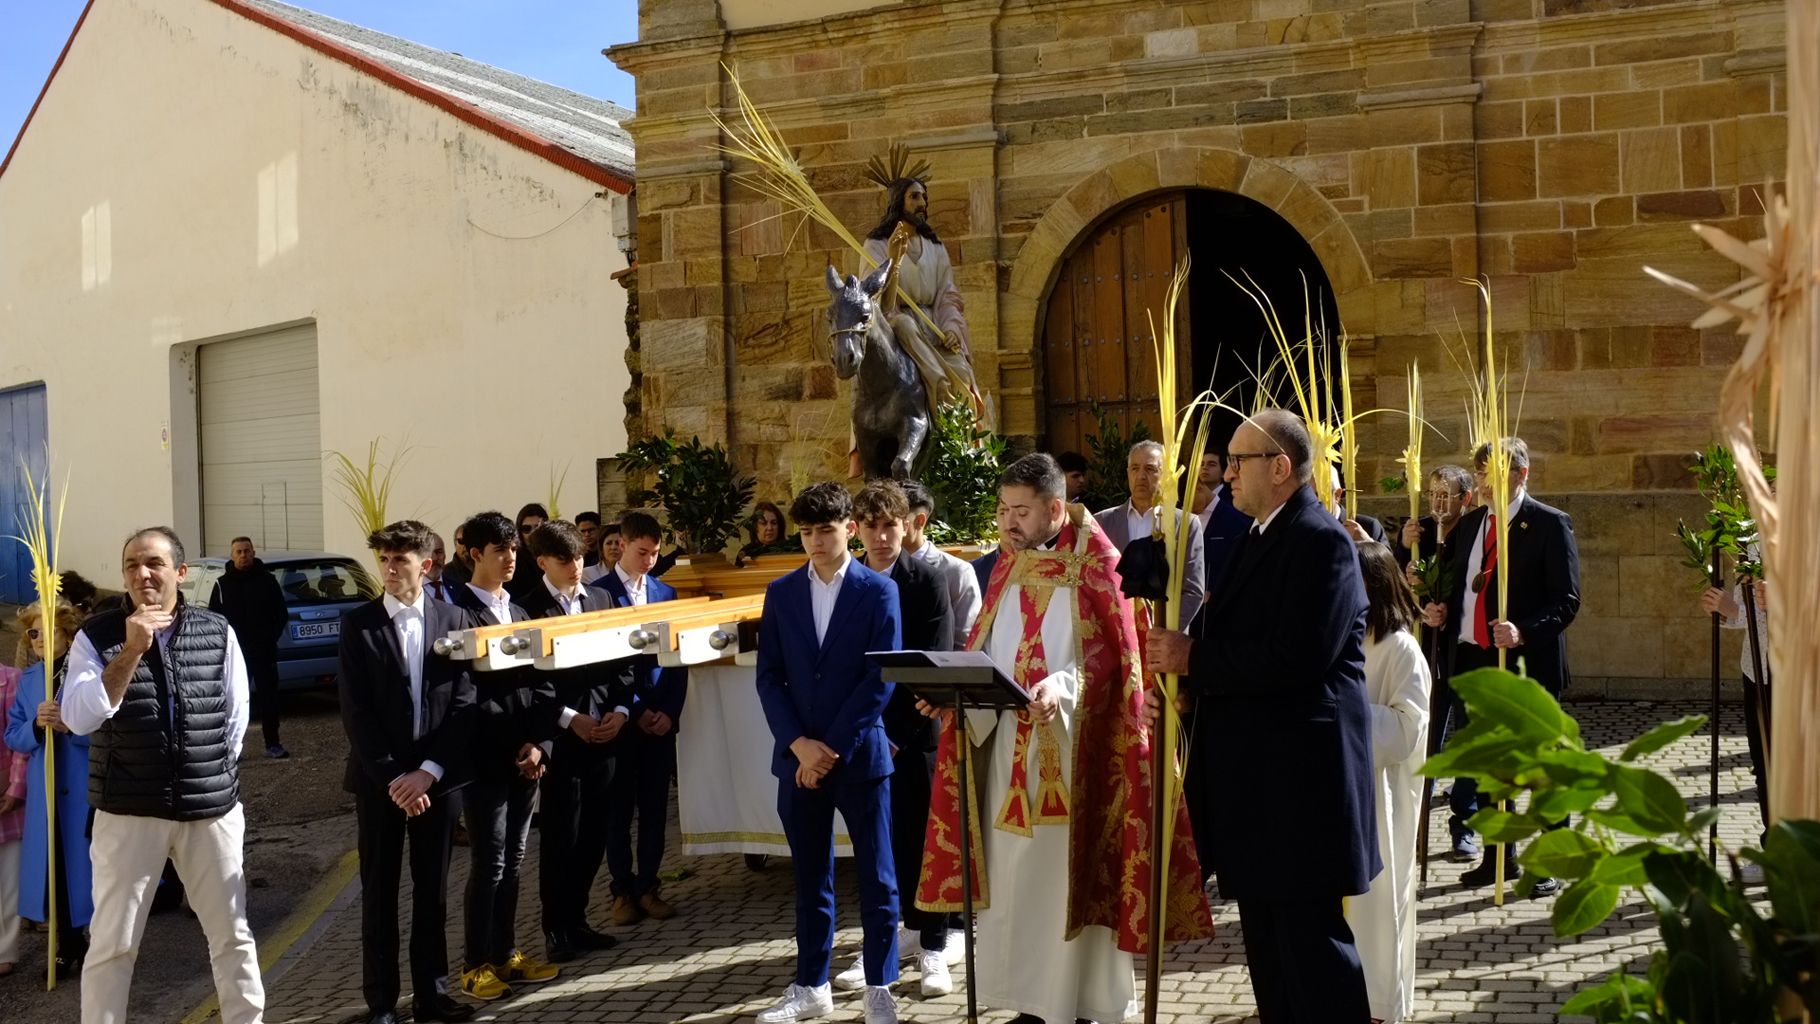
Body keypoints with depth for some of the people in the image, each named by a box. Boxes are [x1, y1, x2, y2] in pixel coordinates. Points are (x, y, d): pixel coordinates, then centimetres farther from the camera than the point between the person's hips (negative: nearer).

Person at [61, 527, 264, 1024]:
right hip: (127, 813, -1)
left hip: (212, 809, 2)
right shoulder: (96, 635, -3)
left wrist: (210, 773, 9)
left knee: (232, 935, 10)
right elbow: (78, 719, -15)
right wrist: (131, 651, -22)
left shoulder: (217, 632, 1)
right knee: (111, 944, 5)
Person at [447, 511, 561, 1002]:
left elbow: (540, 684, 10)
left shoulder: (519, 612, 15)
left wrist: (540, 743, -3)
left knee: (512, 862, 12)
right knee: (488, 864, -2)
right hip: (486, 758, -6)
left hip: (527, 755, 6)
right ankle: (476, 965, 10)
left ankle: (504, 953, 22)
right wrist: (512, 746, -11)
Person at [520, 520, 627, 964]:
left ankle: (576, 921, 22)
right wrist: (569, 718, -13)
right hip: (559, 739, -5)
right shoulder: (529, 609, -5)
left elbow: (620, 661, 13)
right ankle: (556, 929, 14)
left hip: (603, 735, 5)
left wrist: (621, 709, -1)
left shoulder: (600, 599, 12)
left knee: (593, 836, 9)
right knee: (559, 839, 2)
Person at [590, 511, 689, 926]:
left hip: (660, 716, 4)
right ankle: (623, 890, 13)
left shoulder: (665, 592, 10)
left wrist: (670, 711, -1)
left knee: (655, 807, 7)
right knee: (618, 808, 4)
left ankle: (649, 886, 16)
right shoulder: (599, 592, -4)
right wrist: (635, 709, -9)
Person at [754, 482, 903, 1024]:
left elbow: (882, 678, -9)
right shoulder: (780, 592, 7)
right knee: (810, 877, 12)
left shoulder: (878, 591, -3)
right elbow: (769, 676, 4)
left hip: (860, 754, -3)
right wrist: (799, 743, -10)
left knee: (876, 877, 5)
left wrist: (832, 746, -12)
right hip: (797, 756, 3)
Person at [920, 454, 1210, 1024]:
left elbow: (1113, 658, -15)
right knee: (1015, 878, 9)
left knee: (1076, 879, 0)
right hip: (1011, 751, 6)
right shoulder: (1008, 568, 10)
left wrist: (1064, 686, -31)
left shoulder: (1095, 567, -9)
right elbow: (987, 654, 13)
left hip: (1072, 752, -6)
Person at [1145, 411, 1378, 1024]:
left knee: (1313, 938, -2)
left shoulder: (1320, 541, -14)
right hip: (1256, 774, 10)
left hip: (1299, 774, -10)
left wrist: (1193, 659, -17)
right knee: (1269, 941, 17)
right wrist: (1183, 681, 0)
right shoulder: (1259, 538, 16)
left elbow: (1295, 659, -25)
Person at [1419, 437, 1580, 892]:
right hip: (1471, 660, 6)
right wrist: (1444, 612, 1)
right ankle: (1498, 857, 27)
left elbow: (1567, 599, -11)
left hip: (1527, 662, -6)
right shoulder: (1469, 524, 13)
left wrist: (1524, 632, -25)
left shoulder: (1549, 524, -6)